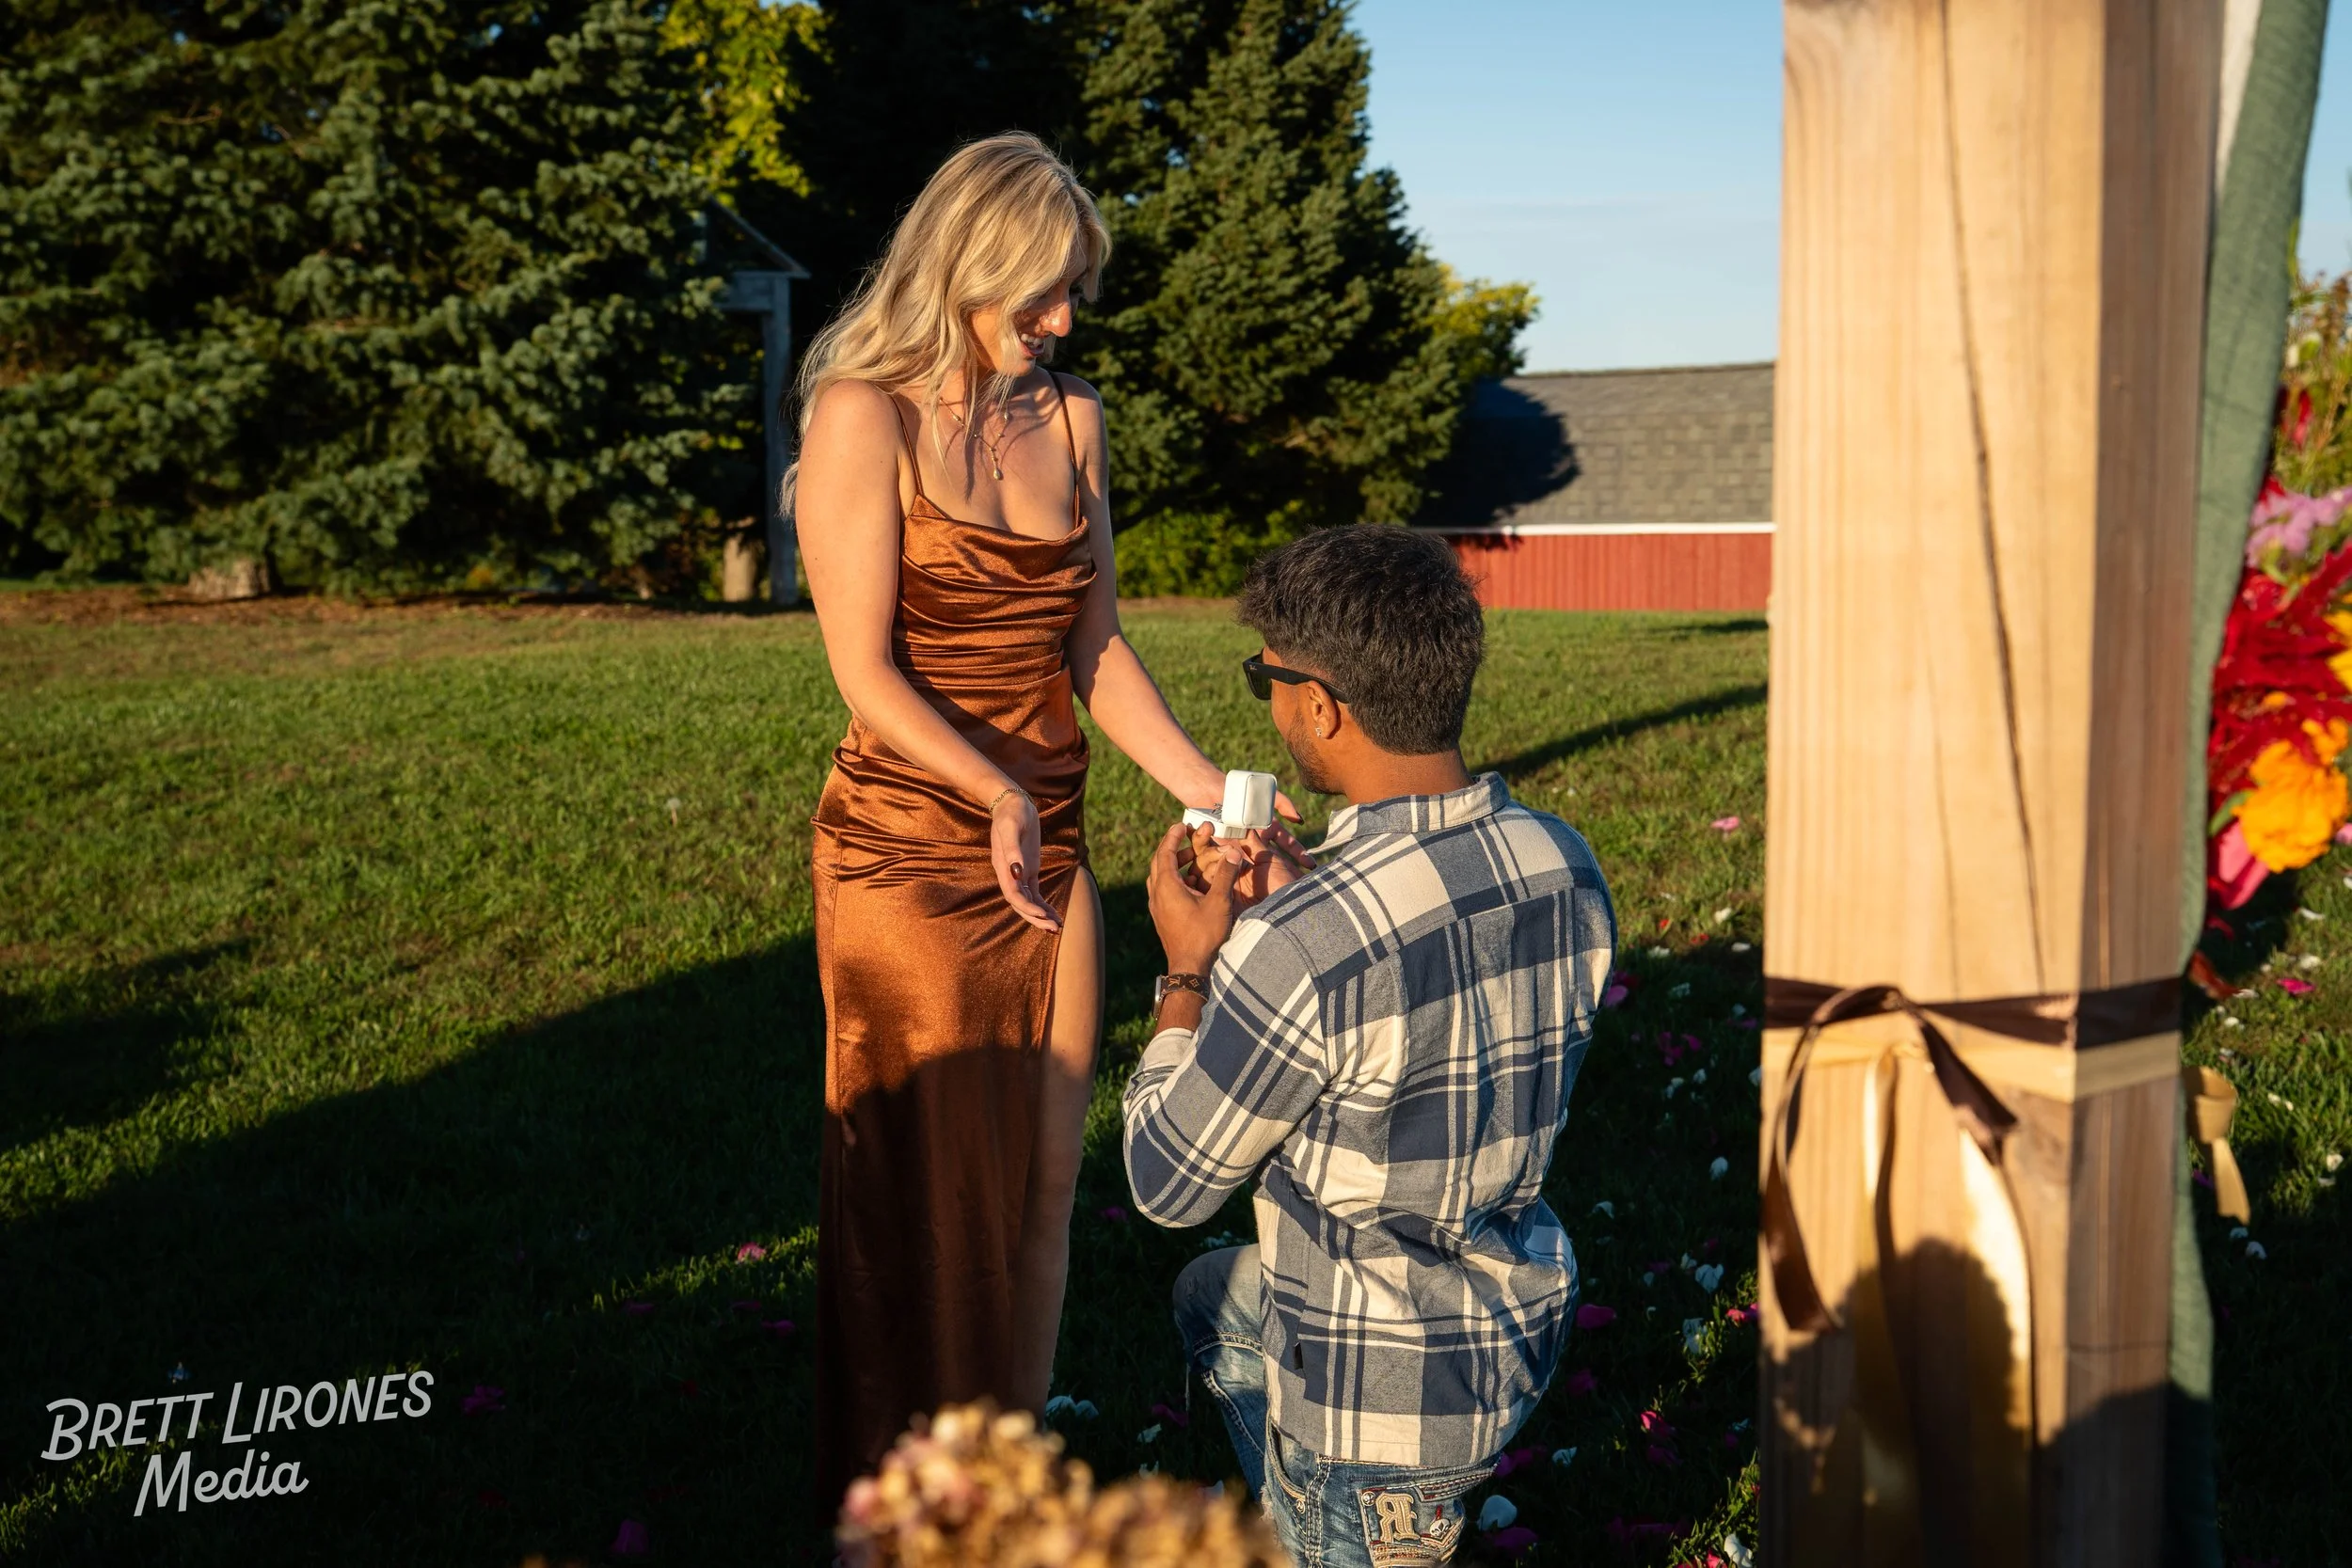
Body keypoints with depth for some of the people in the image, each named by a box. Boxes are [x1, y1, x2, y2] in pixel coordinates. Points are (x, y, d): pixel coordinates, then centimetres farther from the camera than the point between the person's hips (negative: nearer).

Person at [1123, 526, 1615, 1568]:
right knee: (1209, 1294, 31)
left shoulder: (1294, 949, -31)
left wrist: (1187, 970, -4)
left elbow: (1168, 1186, -15)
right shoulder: (1564, 867, -9)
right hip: (1521, 1326, 7)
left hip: (1382, 1401, -7)